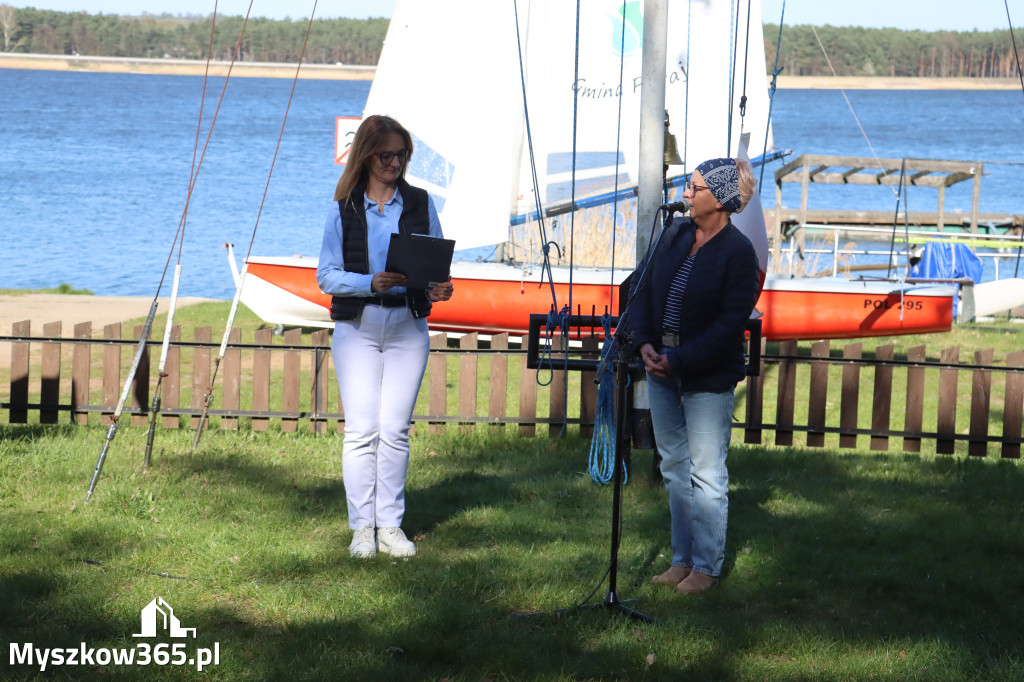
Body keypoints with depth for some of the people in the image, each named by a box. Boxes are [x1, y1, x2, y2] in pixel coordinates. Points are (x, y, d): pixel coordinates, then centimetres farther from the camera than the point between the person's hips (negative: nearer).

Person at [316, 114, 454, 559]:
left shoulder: (420, 204, 9)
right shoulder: (344, 209, 4)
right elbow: (326, 275, -2)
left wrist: (439, 288, -11)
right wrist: (371, 283, -18)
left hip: (408, 325, 1)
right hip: (357, 326, -1)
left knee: (395, 429, -1)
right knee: (361, 429, -5)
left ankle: (391, 525, 5)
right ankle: (362, 527, 1)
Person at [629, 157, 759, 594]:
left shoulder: (738, 253, -13)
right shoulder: (675, 235, 5)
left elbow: (730, 324, -16)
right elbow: (645, 291, 11)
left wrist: (679, 360, -19)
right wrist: (645, 343, -5)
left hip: (709, 378, -7)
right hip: (662, 368, 7)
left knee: (706, 474, 0)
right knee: (674, 468, 13)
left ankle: (707, 566, 9)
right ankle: (683, 558, 23)